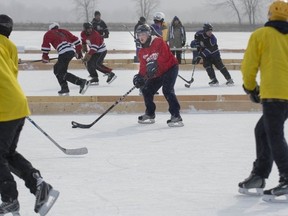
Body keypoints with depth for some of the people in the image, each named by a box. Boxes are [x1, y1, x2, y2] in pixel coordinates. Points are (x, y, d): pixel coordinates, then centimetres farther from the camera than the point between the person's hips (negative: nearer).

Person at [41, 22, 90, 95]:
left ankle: (82, 82, -19)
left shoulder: (49, 34, 15)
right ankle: (64, 88, 15)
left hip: (64, 53, -7)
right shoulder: (63, 31, 29)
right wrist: (79, 51, 28)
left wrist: (45, 57, 16)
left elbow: (45, 45, 6)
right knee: (57, 68, 21)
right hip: (72, 51, 7)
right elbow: (75, 39, 24)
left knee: (61, 73, -7)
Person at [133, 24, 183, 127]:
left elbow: (165, 56, -27)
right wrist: (140, 76, -19)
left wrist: (155, 64, -37)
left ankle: (176, 116, -28)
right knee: (147, 90, 8)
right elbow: (143, 66, -1)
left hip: (170, 68, -9)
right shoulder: (142, 52, 5)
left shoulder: (158, 42, -18)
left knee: (167, 90, -26)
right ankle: (150, 115, 25)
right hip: (157, 73, 9)